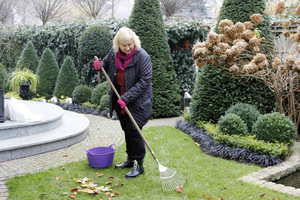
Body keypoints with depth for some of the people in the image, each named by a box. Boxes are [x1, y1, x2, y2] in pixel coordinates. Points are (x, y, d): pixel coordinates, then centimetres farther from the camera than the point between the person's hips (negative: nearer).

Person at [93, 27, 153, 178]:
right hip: (120, 101, 6)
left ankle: (138, 164, 6)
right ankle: (130, 159, 32)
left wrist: (126, 97, -26)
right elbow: (106, 64, 19)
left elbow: (144, 81, -21)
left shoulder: (142, 57, -19)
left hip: (137, 102, -6)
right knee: (126, 130, 16)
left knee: (134, 131, -6)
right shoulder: (113, 53, -1)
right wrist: (100, 65, -7)